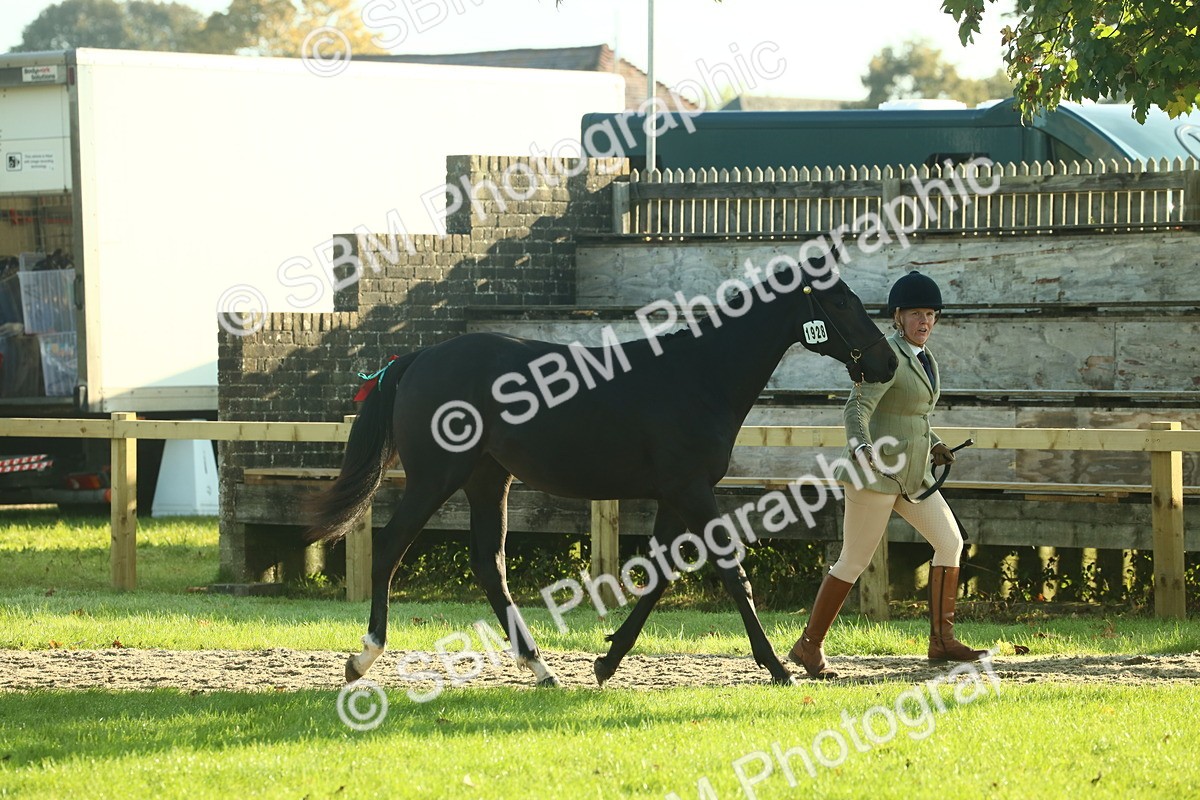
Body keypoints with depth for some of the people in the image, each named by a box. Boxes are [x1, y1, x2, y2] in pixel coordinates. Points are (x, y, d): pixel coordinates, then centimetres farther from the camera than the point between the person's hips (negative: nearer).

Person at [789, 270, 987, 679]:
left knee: (950, 542, 3)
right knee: (854, 561, -6)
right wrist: (862, 448, -43)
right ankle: (809, 647, 3)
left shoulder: (923, 357, 13)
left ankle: (942, 640, 9)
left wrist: (933, 446, 18)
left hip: (913, 474, 9)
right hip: (875, 472, -9)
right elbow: (857, 407, -27)